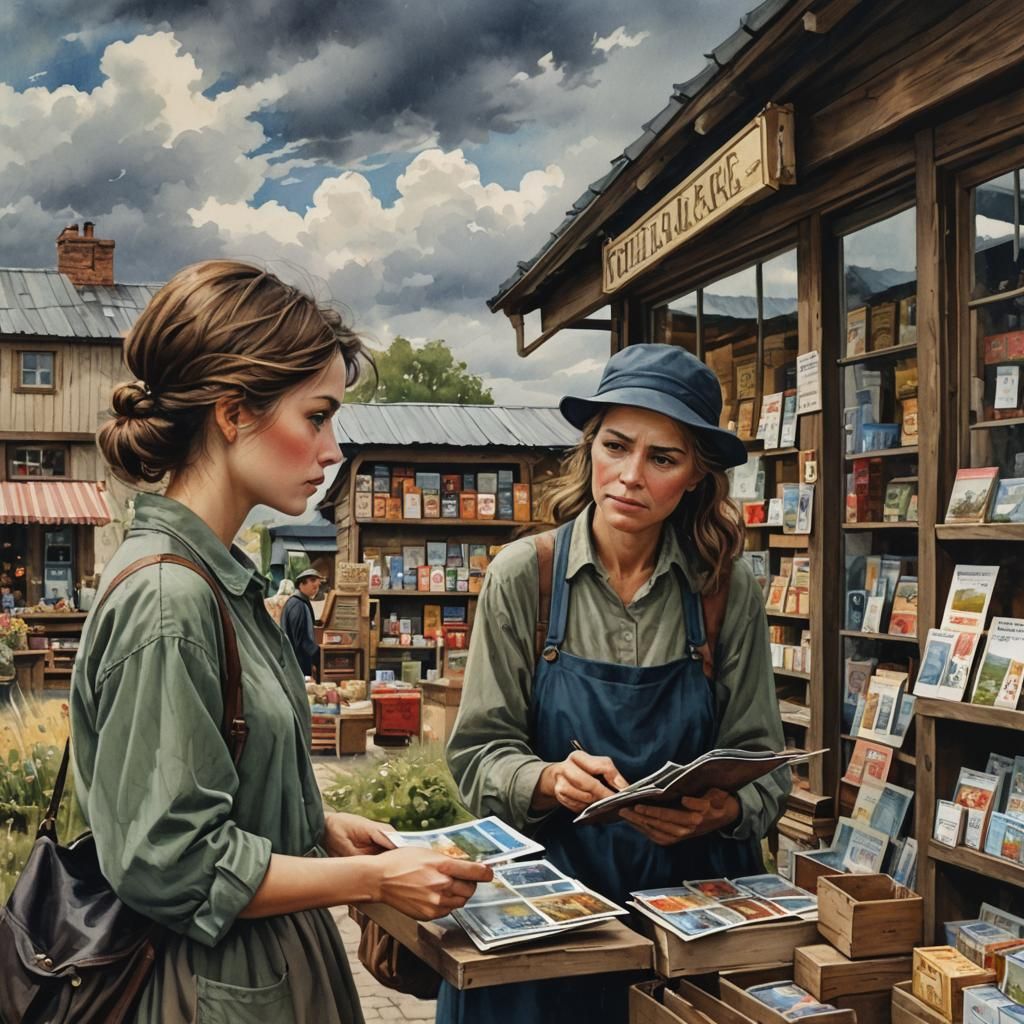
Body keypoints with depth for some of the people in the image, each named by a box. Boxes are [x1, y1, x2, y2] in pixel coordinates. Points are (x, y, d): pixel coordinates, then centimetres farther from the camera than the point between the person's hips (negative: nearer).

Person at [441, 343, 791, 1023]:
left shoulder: (729, 590, -7)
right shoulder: (523, 575, -9)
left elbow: (762, 763, -3)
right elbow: (479, 752, -7)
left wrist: (721, 810, -23)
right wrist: (550, 781, -25)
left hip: (692, 886, 1)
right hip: (551, 879, -1)